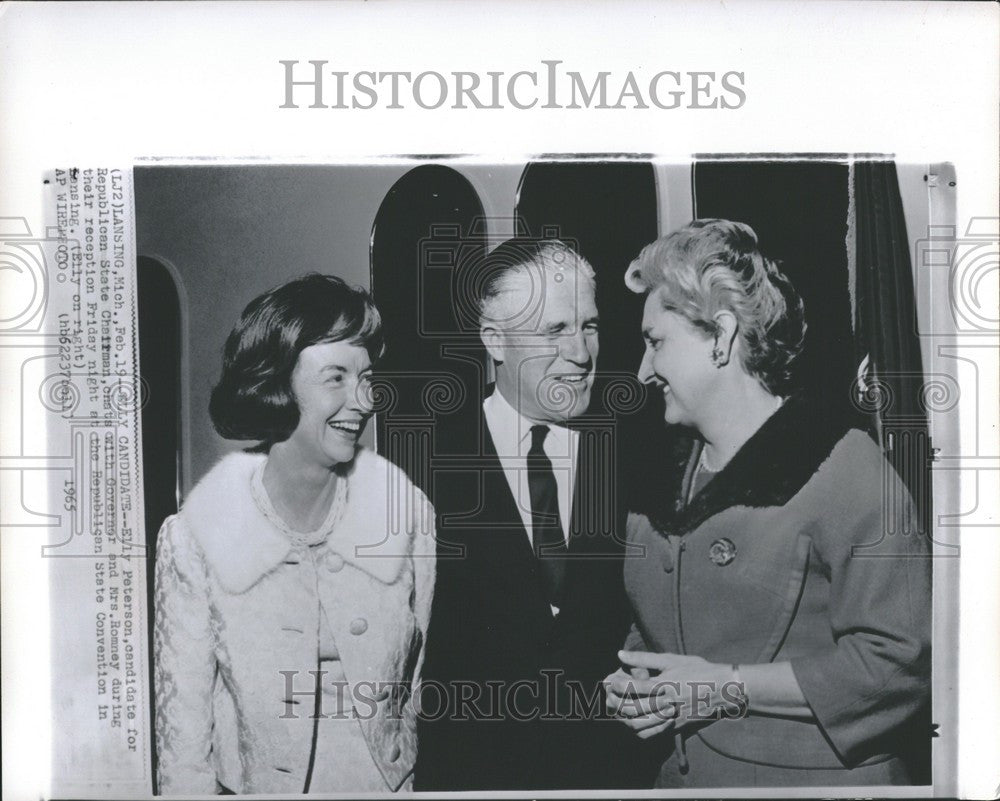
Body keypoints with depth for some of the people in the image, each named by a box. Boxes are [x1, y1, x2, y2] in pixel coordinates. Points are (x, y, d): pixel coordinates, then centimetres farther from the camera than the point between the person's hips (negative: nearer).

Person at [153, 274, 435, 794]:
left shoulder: (409, 515, -11)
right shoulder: (193, 537, -16)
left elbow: (426, 676, -3)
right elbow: (183, 725, -10)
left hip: (390, 782, 2)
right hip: (253, 785, -1)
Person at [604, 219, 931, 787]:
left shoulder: (842, 465, -16)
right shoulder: (665, 481, 6)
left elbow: (898, 662, -21)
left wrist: (725, 689, -20)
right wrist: (630, 685, -4)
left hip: (813, 780, -6)